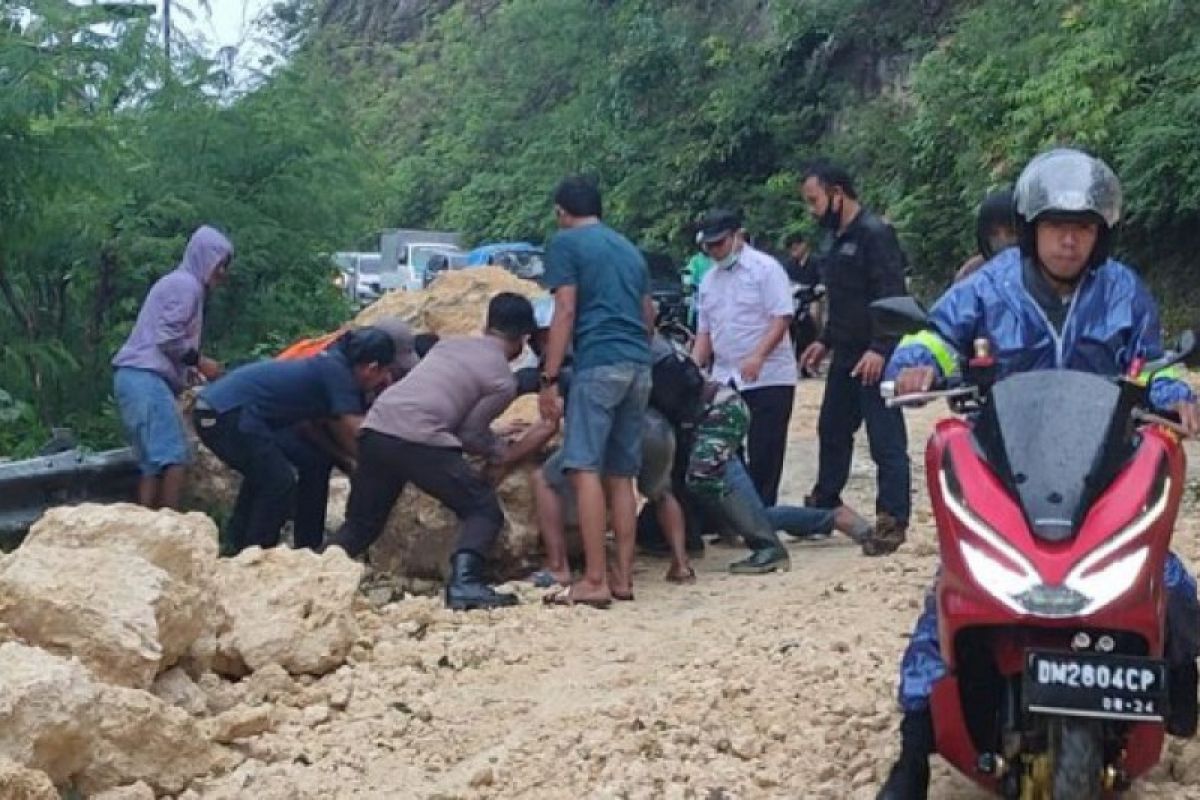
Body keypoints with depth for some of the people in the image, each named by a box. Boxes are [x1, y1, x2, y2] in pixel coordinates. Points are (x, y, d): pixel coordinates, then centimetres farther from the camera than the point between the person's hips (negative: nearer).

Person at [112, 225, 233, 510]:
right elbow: (168, 337, -15)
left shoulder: (178, 282, 25)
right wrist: (200, 361, -4)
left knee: (153, 462, 5)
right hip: (146, 378, -10)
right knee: (175, 457, -15)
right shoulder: (186, 284, -6)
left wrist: (189, 370, 16)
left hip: (137, 377, 10)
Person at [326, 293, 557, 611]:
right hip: (418, 439, -7)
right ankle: (464, 583, -17)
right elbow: (470, 433, 4)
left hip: (374, 428, 7)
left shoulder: (450, 343, 23)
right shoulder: (504, 381, 5)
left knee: (361, 523, 22)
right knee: (484, 509, 4)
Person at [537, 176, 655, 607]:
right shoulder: (628, 248, 24)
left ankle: (595, 581, -14)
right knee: (621, 475, 10)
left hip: (599, 364, -7)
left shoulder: (565, 243, 3)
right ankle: (623, 575, 9)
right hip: (639, 366, 7)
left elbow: (565, 313, -7)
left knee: (585, 470, -8)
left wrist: (549, 380, -7)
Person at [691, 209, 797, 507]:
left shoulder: (765, 268, -7)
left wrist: (757, 356, -27)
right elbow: (704, 332, 17)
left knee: (764, 455, -3)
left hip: (768, 379, -6)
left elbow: (782, 318, -14)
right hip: (724, 380, 7)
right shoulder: (709, 280, 14)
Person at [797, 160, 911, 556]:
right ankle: (824, 505, 34)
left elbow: (892, 297, -20)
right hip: (846, 355, 10)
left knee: (886, 441, -6)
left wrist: (879, 349, -27)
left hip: (874, 356, -10)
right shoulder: (835, 237, 15)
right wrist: (825, 341, 23)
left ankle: (892, 520, -2)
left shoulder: (875, 233, -13)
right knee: (832, 431, 19)